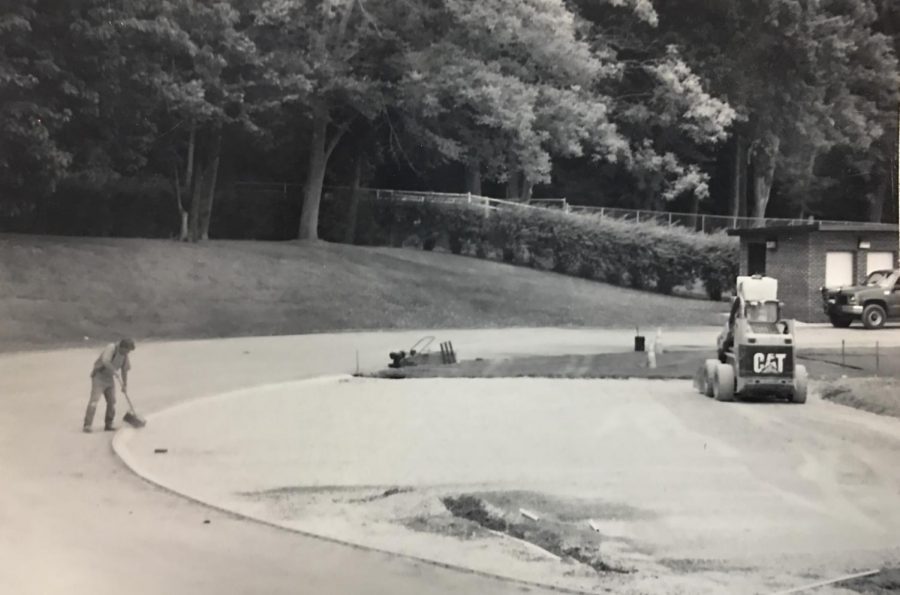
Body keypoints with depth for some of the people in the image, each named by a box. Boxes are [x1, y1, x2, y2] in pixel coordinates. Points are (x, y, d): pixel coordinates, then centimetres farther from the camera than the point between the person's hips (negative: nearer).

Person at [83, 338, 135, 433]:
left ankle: (108, 425, 12)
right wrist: (114, 370, -28)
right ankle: (87, 425, -20)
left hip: (109, 378, 7)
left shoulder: (124, 355, 3)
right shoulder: (111, 348, -21)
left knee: (112, 401, 2)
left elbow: (124, 370, 14)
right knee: (94, 399, -17)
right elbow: (105, 361, -37)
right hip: (99, 375, -7)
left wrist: (125, 384, 18)